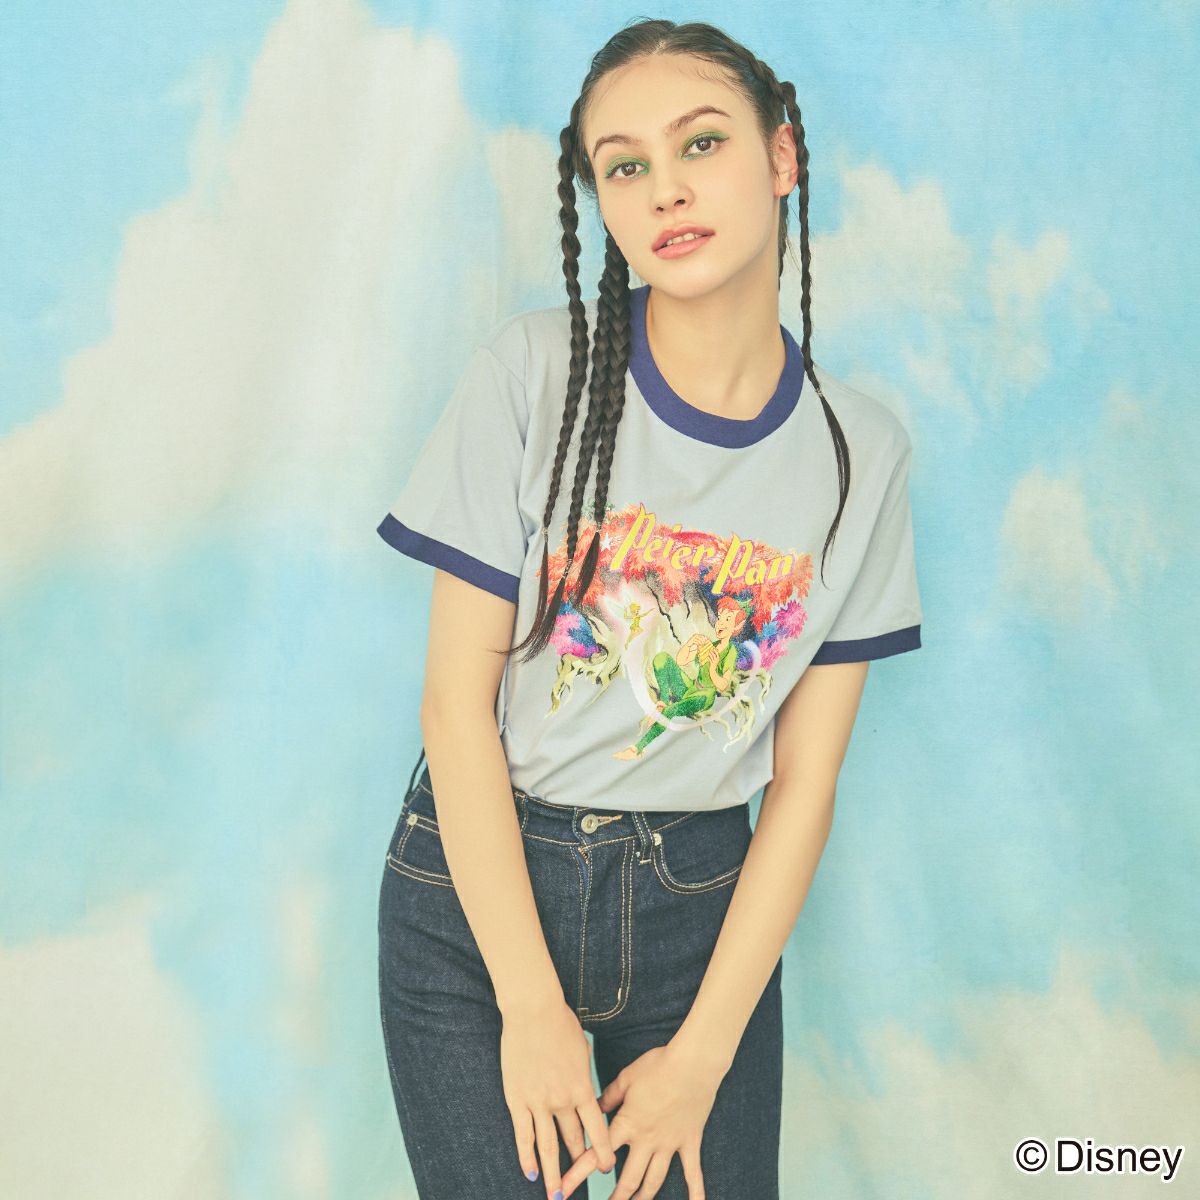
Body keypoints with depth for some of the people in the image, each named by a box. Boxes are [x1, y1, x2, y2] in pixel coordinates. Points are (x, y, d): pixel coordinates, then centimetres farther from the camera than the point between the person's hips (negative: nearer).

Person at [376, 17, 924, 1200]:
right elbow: (457, 698, -11)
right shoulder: (534, 370, -11)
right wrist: (533, 1010, -12)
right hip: (476, 884, -2)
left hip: (702, 901, 2)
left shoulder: (862, 450, -4)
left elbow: (804, 780, -3)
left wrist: (703, 1056, -6)